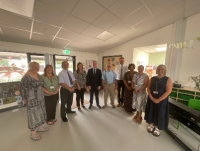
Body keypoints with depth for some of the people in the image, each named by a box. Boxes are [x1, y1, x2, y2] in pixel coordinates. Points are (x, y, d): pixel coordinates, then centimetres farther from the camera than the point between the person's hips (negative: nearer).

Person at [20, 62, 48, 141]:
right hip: (32, 99, -7)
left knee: (40, 112, 18)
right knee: (33, 114, 5)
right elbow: (22, 88, -12)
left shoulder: (38, 75, 5)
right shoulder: (26, 77, -17)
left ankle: (39, 127, 38)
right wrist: (24, 98, -7)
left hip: (40, 98, 7)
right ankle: (33, 133, 23)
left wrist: (42, 95, 13)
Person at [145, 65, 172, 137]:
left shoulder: (168, 79, -6)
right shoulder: (152, 78, 3)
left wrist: (158, 100, -18)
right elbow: (148, 87, 1)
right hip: (151, 99, 3)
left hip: (161, 100, -2)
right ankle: (152, 124, 35)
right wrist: (151, 97, -12)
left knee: (160, 114, 10)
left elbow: (168, 91, -13)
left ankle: (157, 128, 31)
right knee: (151, 112, 14)